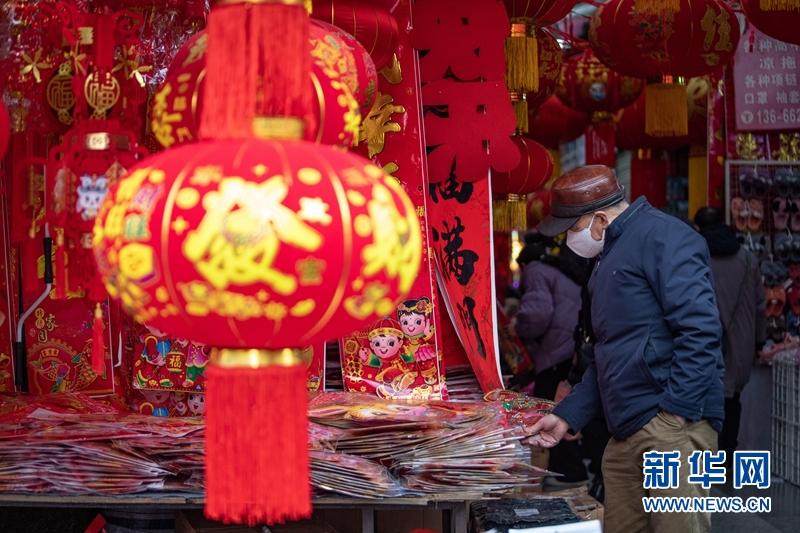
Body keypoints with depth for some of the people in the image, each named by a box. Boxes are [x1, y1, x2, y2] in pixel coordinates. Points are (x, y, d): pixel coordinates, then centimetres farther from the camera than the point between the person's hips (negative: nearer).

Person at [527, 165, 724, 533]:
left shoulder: (661, 237, -9)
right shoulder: (611, 256, 22)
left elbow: (699, 329, -19)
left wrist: (674, 415, -21)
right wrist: (567, 416, 21)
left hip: (672, 422, -10)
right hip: (626, 433, 10)